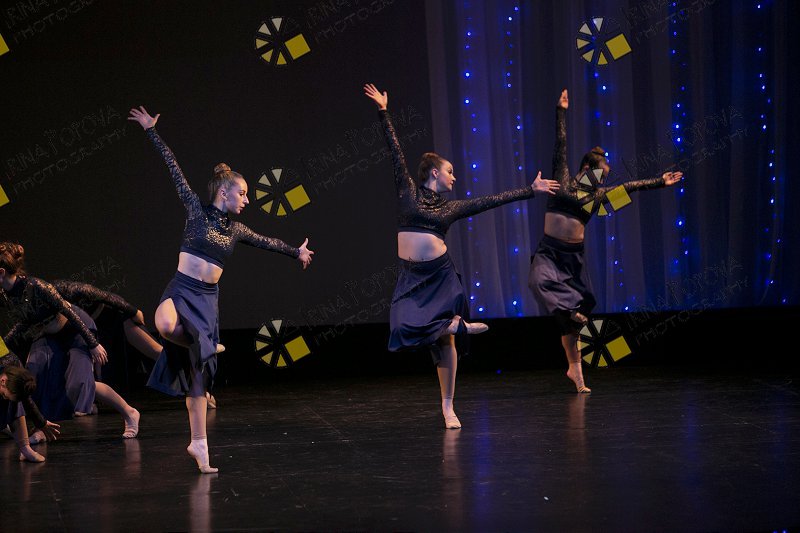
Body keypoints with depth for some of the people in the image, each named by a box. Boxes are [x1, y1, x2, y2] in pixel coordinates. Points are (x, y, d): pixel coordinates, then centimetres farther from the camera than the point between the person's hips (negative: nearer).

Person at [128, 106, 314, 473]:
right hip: (181, 290, -4)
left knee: (199, 376, 3)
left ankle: (199, 443, 7)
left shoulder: (235, 230, 12)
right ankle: (200, 346, -8)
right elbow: (174, 169, -2)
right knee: (166, 325, -41)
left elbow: (267, 242, 30)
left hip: (208, 299, 4)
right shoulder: (197, 210, -2)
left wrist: (296, 253, 43)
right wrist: (151, 132, 0)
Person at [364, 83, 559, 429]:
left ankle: (448, 406, 9)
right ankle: (454, 325, 4)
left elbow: (493, 200, 15)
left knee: (446, 344, 0)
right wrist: (383, 113, 3)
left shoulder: (451, 207, 11)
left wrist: (530, 191, 17)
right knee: (404, 329, -22)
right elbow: (395, 152, 4)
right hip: (411, 277, -1)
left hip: (440, 276, 1)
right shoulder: (408, 193, 5)